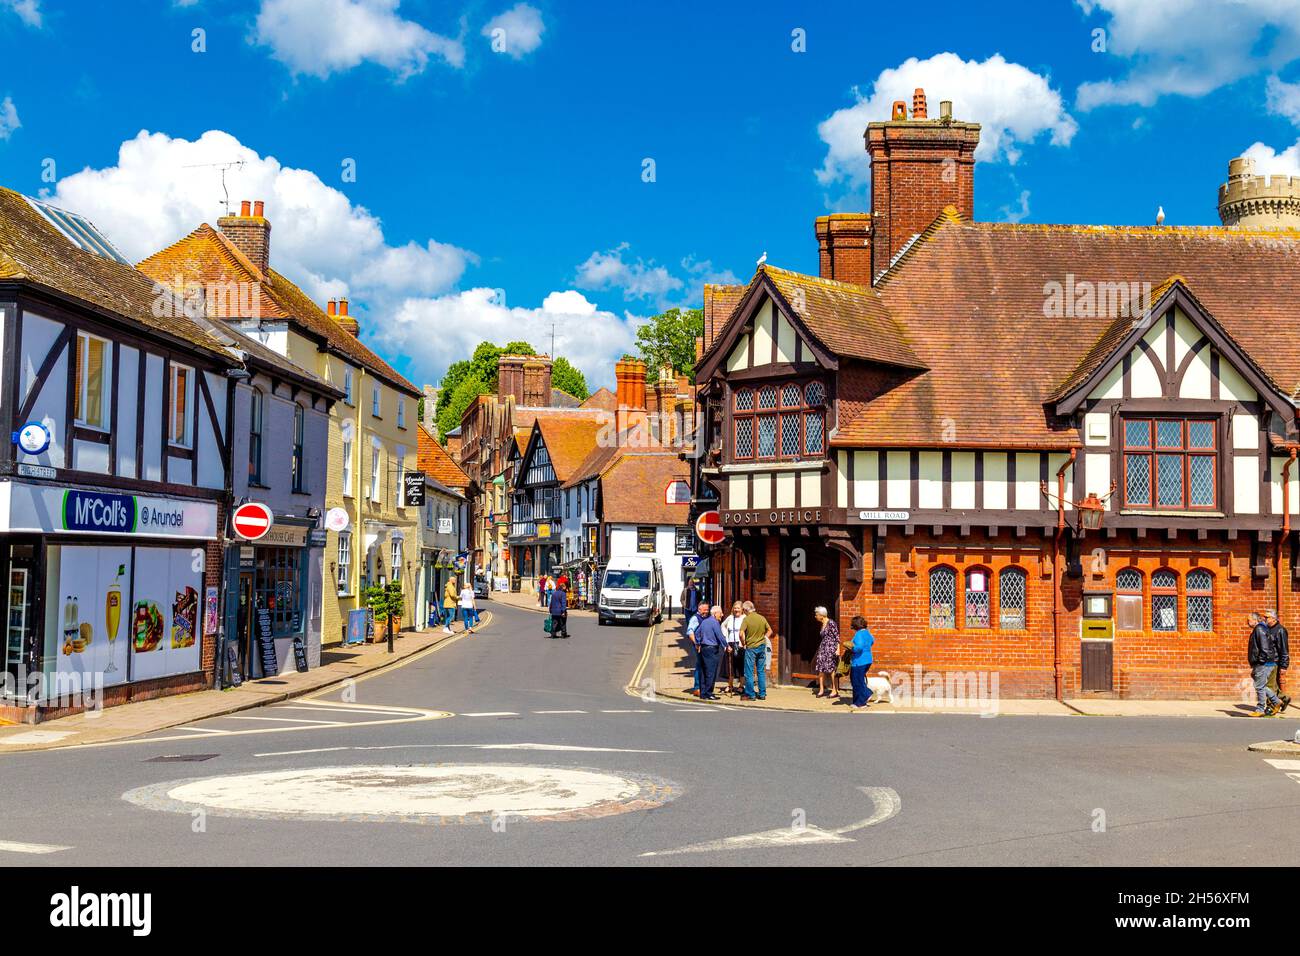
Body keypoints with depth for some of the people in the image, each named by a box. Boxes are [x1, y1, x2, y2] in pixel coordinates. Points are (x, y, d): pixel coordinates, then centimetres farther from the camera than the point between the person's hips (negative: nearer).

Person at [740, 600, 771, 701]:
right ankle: (762, 694, 15)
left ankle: (750, 694, 4)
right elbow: (769, 631, 12)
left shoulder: (746, 619, -12)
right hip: (762, 647, 5)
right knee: (761, 671, 11)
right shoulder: (762, 618, 4)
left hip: (750, 647, -5)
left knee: (749, 672, 2)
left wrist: (744, 644, -4)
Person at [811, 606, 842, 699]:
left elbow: (837, 637, -13)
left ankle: (835, 691, 2)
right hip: (823, 648, 8)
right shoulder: (822, 625, 13)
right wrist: (819, 649, 22)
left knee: (831, 669, -5)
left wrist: (838, 649, -18)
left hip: (831, 648, -8)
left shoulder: (831, 623, -11)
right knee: (820, 669, 3)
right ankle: (821, 690, 9)